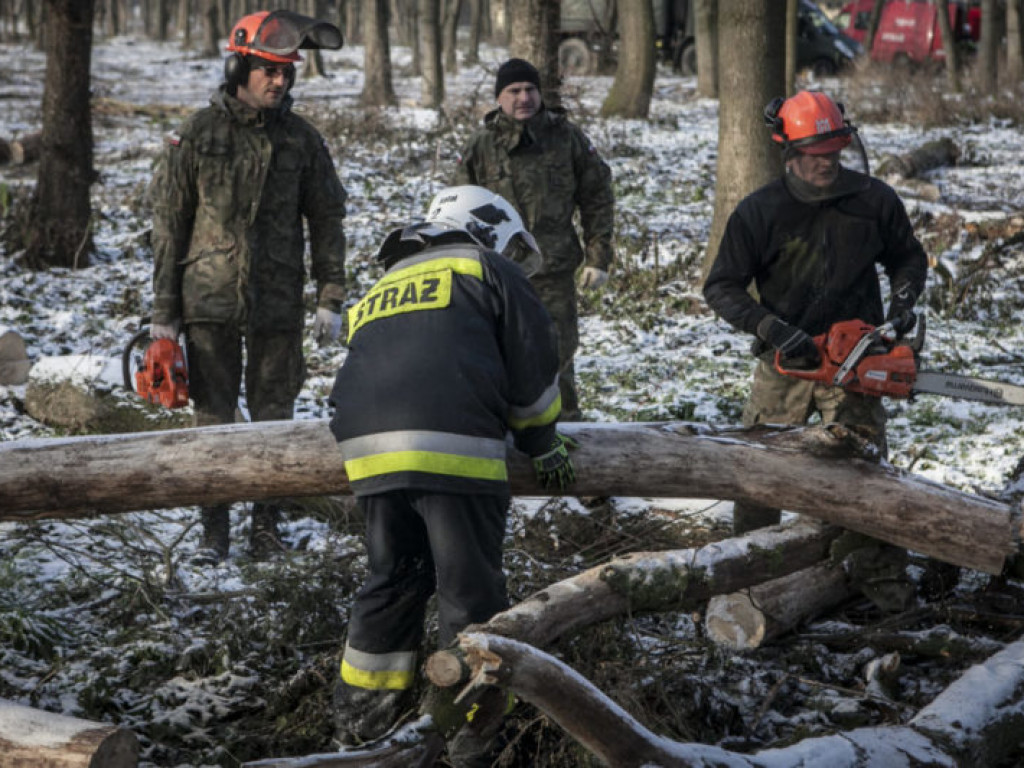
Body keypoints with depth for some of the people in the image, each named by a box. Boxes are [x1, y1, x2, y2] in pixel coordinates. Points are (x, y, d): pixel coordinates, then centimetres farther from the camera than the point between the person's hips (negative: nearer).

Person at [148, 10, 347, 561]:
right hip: (210, 302, -1)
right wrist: (164, 309, 0)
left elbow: (326, 222, 7)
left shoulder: (301, 140, 2)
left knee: (273, 417, 6)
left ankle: (266, 525, 18)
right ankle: (214, 529, 13)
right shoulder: (196, 136, -1)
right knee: (213, 416, 3)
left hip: (278, 305, 1)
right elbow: (169, 225, 2)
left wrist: (331, 299, 1)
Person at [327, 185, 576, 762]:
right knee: (471, 587, 3)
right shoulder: (487, 271, 14)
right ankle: (474, 726, 7)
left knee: (394, 579, 20)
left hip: (368, 448, 6)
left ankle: (359, 715, 27)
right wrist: (543, 441, 20)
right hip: (453, 447, -6)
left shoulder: (381, 290, 33)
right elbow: (534, 363, 9)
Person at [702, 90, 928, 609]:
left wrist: (902, 303, -7)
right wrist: (772, 329, -19)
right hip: (784, 365, 0)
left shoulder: (875, 201, -3)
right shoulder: (759, 212, -9)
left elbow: (908, 258, 13)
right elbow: (721, 287, -6)